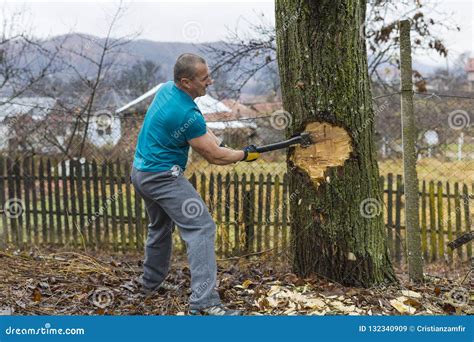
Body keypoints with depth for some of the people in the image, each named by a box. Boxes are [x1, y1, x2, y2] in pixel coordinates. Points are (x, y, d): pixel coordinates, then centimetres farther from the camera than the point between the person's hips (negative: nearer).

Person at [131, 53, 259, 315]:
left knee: (160, 227, 26)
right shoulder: (186, 114, -24)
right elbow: (214, 157, -15)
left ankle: (152, 282, 42)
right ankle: (204, 301, -21)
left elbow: (200, 128, 14)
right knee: (201, 227, -14)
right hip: (162, 177, -10)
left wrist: (218, 143, -1)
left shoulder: (167, 89, 3)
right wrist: (244, 155, 0)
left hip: (140, 173, 10)